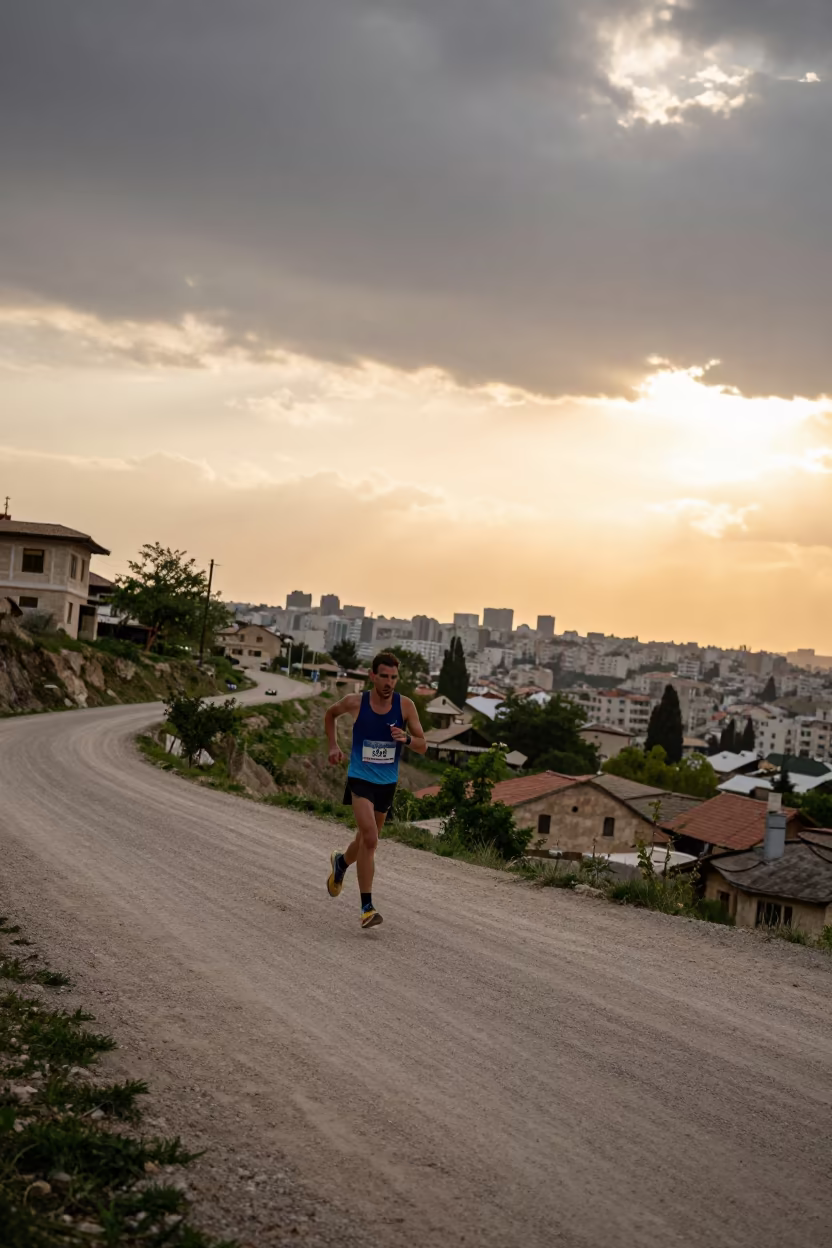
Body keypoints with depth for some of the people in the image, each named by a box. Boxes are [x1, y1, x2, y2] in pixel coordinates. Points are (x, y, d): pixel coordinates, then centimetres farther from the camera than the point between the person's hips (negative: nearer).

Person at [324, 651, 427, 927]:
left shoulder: (405, 705, -7)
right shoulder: (355, 702, -9)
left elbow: (423, 747, -4)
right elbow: (330, 714, 13)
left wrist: (406, 738, -25)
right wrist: (333, 746, 5)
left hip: (387, 783, 4)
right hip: (360, 779, -4)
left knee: (366, 839, 20)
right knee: (369, 839, -20)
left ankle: (340, 862, 54)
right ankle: (367, 907, -15)